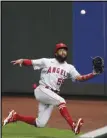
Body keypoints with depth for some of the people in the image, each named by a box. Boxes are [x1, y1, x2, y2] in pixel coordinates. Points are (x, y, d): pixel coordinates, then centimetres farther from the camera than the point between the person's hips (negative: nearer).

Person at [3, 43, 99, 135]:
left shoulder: (69, 67, 11)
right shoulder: (46, 62, 3)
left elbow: (80, 78, 0)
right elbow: (30, 62, -1)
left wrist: (93, 74, -16)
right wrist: (22, 61, -22)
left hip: (52, 95, 5)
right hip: (42, 90, -5)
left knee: (40, 124, -1)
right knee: (61, 101, -30)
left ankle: (15, 116, 16)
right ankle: (73, 125, -38)